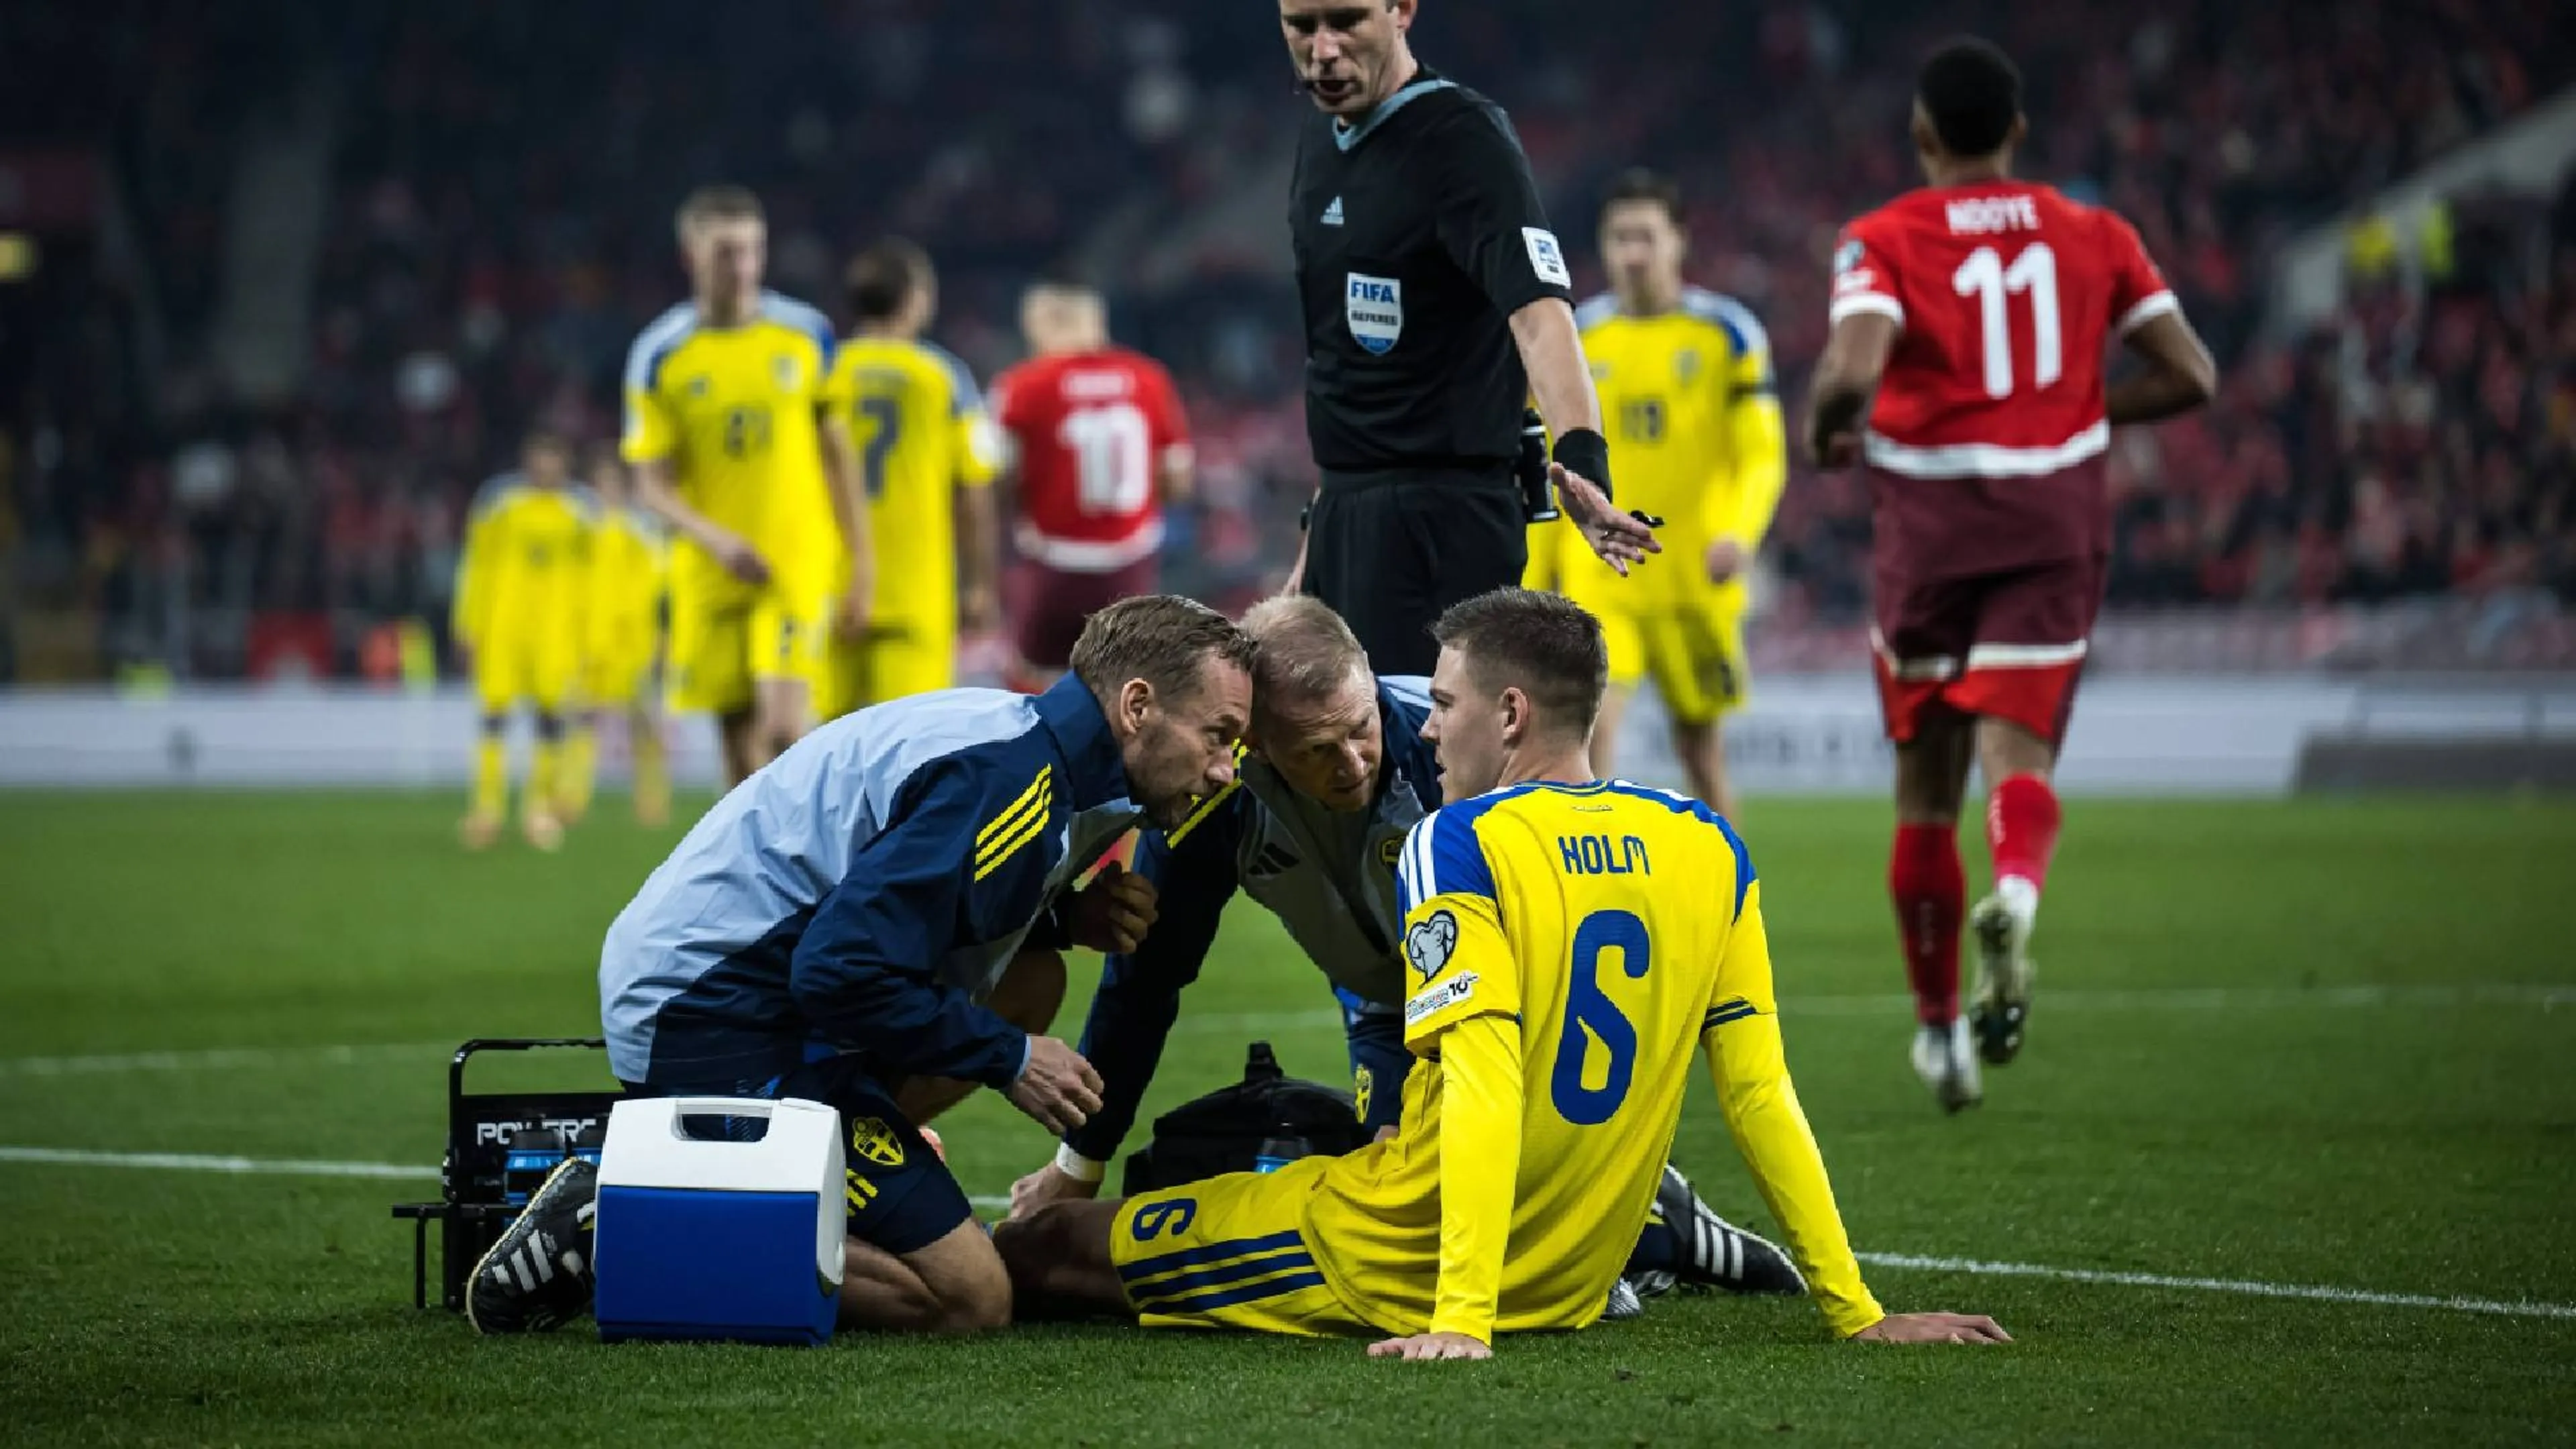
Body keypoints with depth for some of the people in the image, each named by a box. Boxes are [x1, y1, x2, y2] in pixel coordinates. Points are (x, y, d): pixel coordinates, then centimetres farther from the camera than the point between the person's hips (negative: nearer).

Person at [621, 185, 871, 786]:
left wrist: (861, 567, 5)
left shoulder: (807, 335, 1)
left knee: (784, 728, -19)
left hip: (799, 562, -1)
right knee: (741, 743, 5)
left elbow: (838, 455, 8)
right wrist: (715, 539, -20)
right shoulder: (659, 354, -2)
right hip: (710, 577, 1)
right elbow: (651, 484, -2)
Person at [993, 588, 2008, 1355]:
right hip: (1573, 1287, 7)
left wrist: (1460, 1322, -30)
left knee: (1040, 1248, 0)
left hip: (1388, 1273, -7)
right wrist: (1858, 1314, 3)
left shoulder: (1457, 845, -14)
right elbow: (1760, 1092, 0)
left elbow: (1484, 1085, -25)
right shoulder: (1707, 849, 1)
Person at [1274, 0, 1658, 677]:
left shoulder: (1463, 139, -14)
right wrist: (1321, 527, 17)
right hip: (1348, 517, 8)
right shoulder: (1319, 145, 11)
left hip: (1440, 520, -8)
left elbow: (1539, 312, -28)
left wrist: (1582, 461, -44)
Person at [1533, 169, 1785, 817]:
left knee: (1698, 740, 9)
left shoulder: (1728, 335, -1)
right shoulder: (1574, 341, 5)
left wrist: (1741, 534, -22)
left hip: (1693, 576, -1)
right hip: (1598, 575, 1)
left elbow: (1763, 457, -4)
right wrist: (1533, 584, 10)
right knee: (1594, 723, -18)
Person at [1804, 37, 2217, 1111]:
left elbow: (1853, 369, -22)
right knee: (2017, 755, -4)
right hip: (2059, 525, 1)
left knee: (1925, 788, 12)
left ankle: (1939, 1025, 23)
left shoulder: (1884, 242, -5)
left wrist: (1824, 430, -1)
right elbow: (2189, 375, 3)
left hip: (1928, 526, -1)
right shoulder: (2093, 237, 5)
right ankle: (2017, 887, -40)